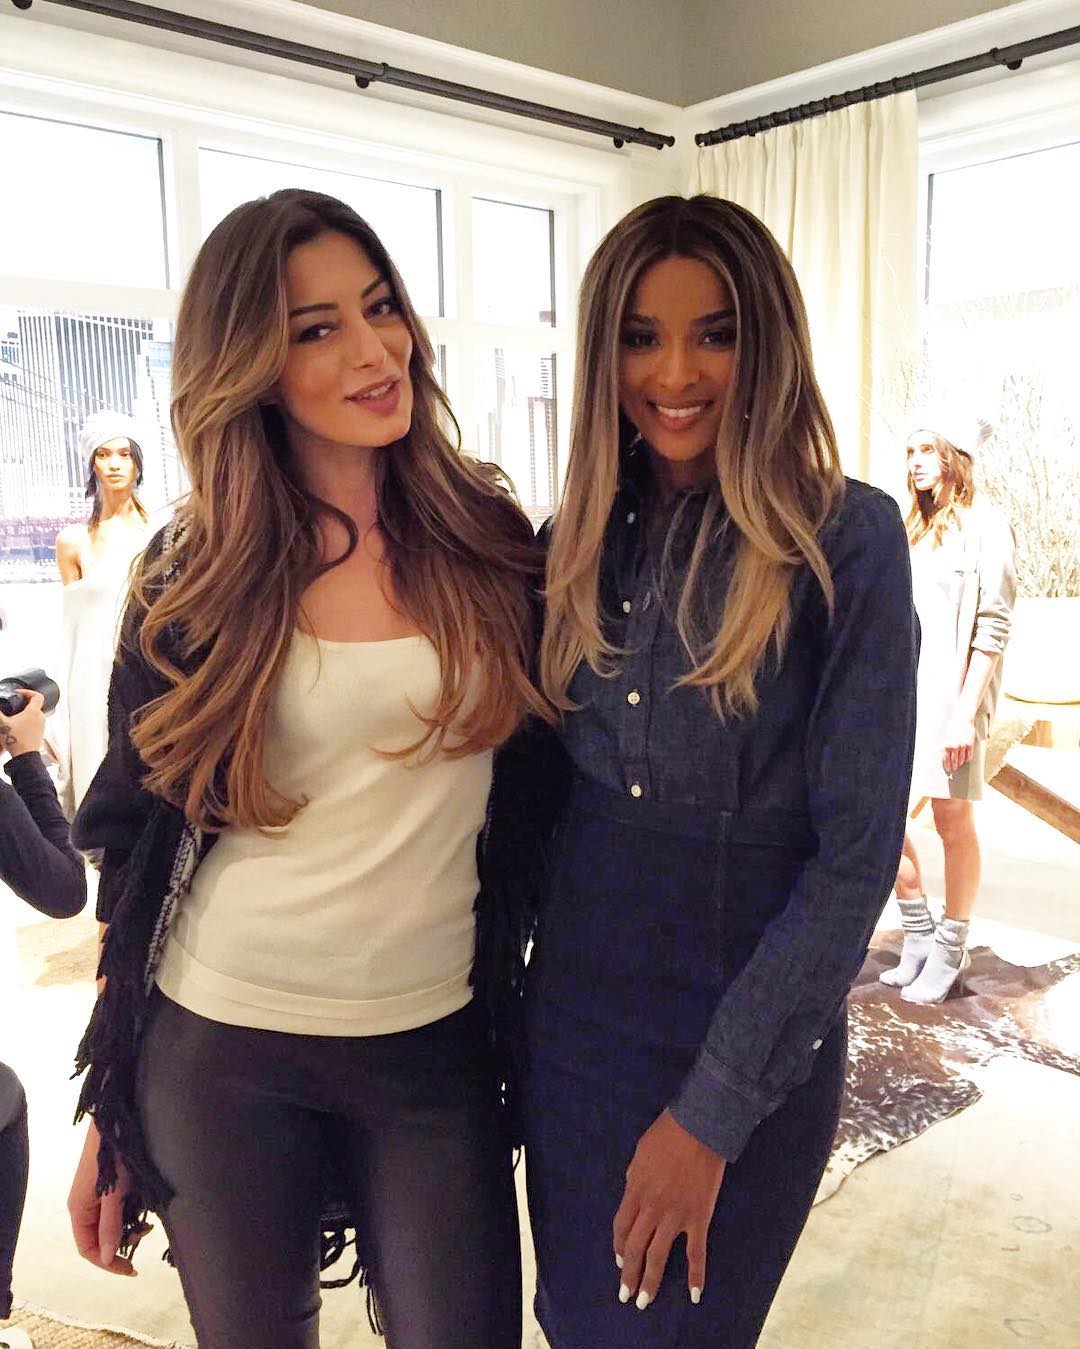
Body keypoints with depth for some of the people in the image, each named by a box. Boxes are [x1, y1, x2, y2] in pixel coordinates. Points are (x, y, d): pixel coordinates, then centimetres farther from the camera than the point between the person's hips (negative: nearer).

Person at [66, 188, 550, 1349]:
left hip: (433, 1047, 1)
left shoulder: (493, 544, -4)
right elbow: (135, 842, 1)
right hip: (216, 1050, 0)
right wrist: (108, 1116, 4)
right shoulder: (192, 579, -5)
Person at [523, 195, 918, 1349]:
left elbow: (856, 852, -15)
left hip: (753, 1046, -3)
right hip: (570, 1020, 4)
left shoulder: (846, 539, -13)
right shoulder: (579, 539, 1)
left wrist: (713, 1110, -15)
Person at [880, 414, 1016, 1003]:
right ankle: (918, 937, 19)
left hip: (950, 691, -6)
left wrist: (966, 711, -16)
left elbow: (993, 626, -10)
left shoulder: (984, 525, -4)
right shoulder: (914, 529, 17)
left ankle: (950, 952, 14)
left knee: (952, 819, 0)